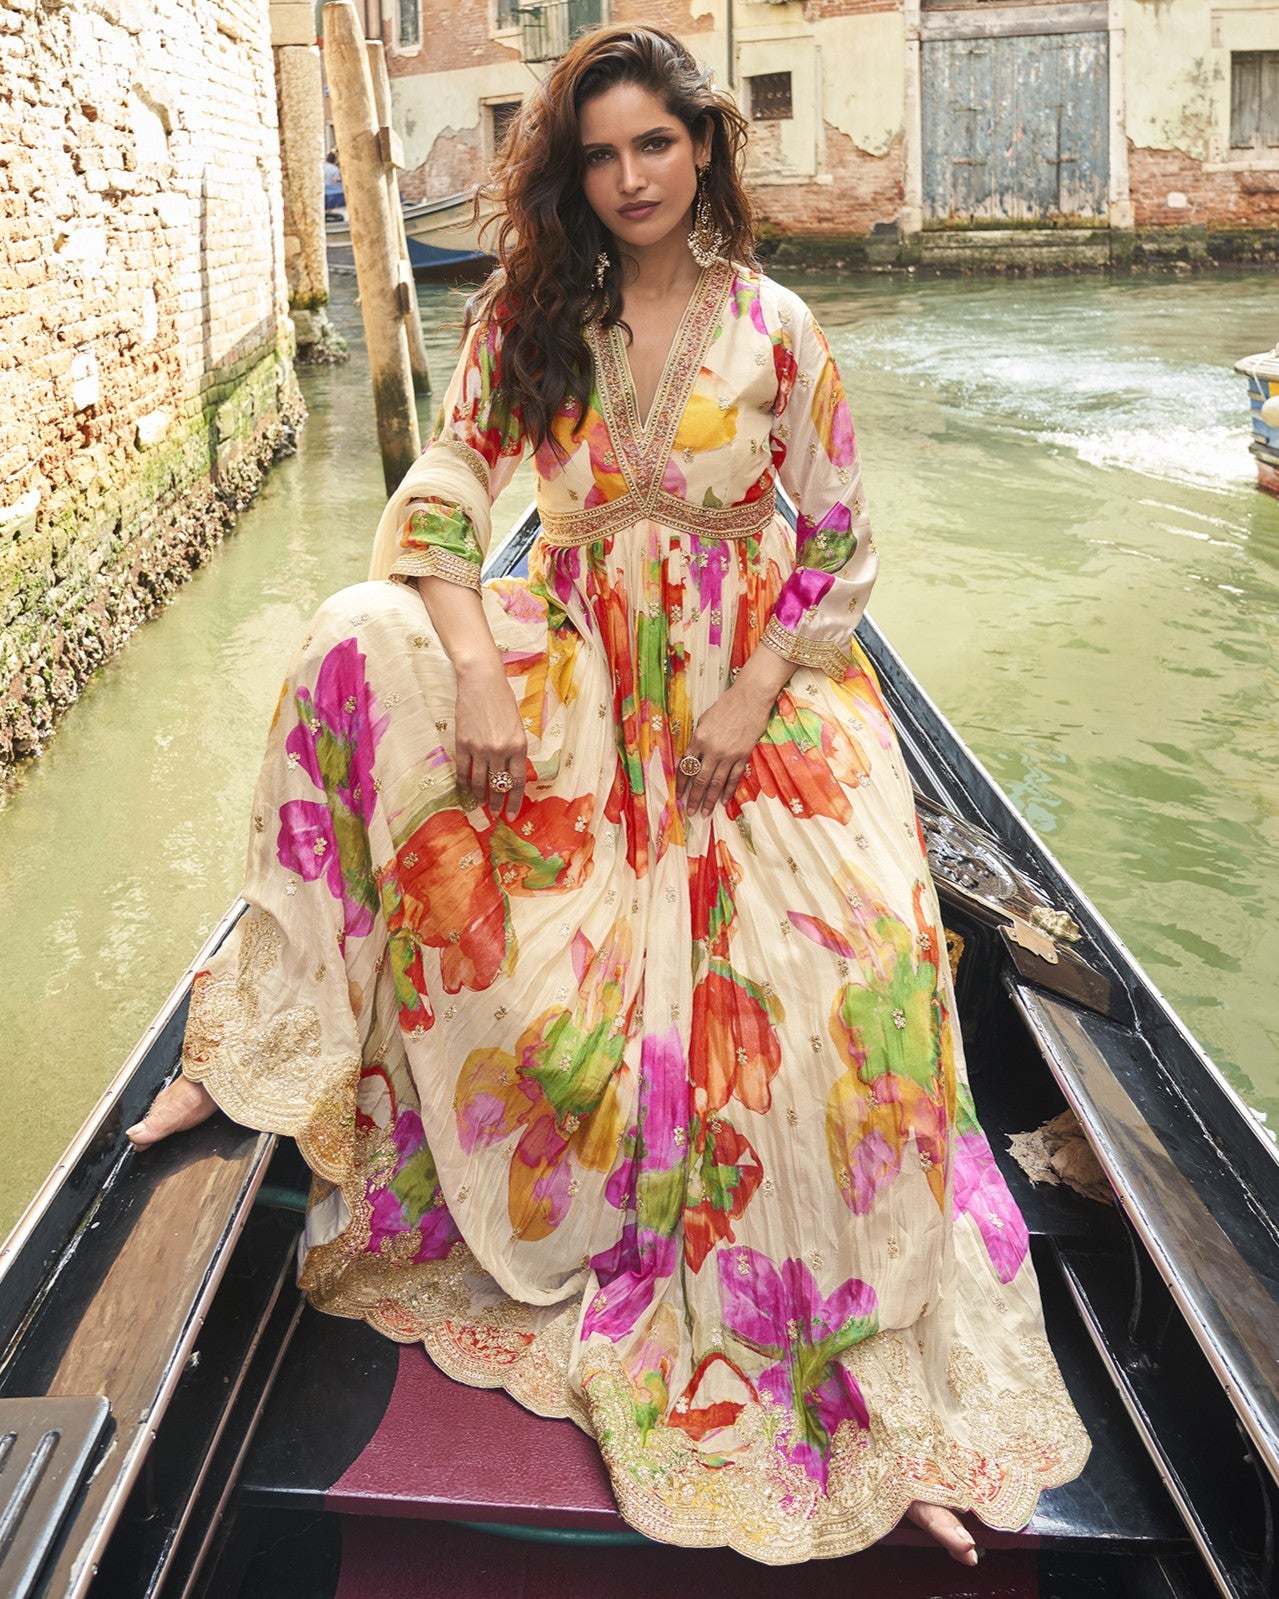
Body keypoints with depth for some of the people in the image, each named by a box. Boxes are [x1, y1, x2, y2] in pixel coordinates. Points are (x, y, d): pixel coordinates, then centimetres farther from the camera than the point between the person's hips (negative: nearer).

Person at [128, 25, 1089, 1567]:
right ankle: (256, 1041, -16)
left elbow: (840, 541, 2)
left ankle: (892, 1391, -8)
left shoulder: (774, 327, -1)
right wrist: (477, 668, -21)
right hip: (582, 666, 2)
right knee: (366, 648, -26)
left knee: (853, 964, -23)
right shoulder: (528, 315, 3)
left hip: (758, 682, -1)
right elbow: (443, 492, -5)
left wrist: (756, 695, -12)